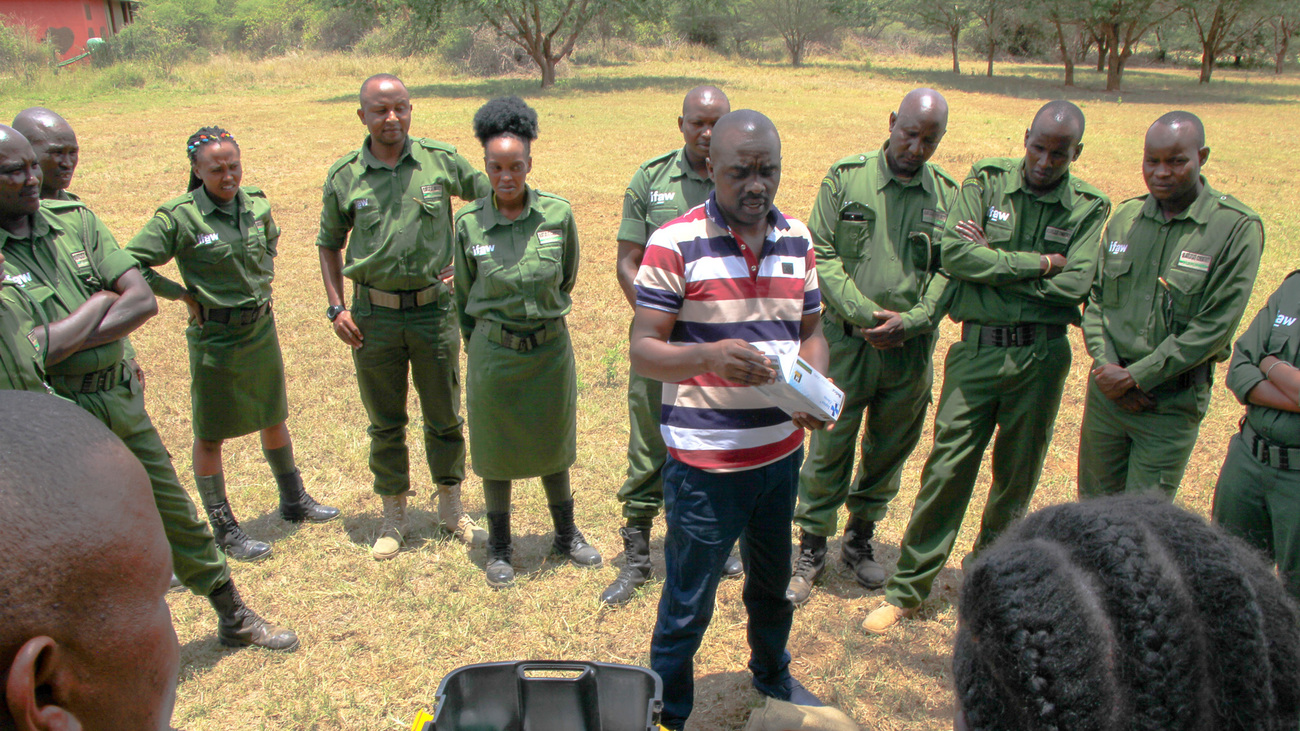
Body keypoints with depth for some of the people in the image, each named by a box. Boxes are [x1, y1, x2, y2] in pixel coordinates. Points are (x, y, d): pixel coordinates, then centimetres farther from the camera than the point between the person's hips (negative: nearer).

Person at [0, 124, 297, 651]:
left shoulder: (74, 219, 1)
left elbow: (142, 299, -8)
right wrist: (98, 305, -20)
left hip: (121, 401, 5)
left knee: (177, 515, 16)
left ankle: (235, 619, 33)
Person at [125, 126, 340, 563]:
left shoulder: (256, 205, 0)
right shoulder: (179, 218, -16)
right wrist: (183, 294, -12)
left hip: (262, 327, 5)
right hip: (215, 335, -5)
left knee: (274, 418, 19)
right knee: (210, 435, 6)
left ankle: (295, 501, 37)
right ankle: (224, 531, 19)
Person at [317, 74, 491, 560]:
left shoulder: (442, 161, -4)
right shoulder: (344, 176, -1)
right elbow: (329, 244, 11)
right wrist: (336, 307, 2)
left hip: (434, 307, 0)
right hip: (373, 314, 1)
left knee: (445, 417, 10)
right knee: (385, 422, 11)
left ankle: (451, 508, 30)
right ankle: (394, 515, 27)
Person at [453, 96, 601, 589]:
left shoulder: (558, 214, -8)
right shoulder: (469, 223, -8)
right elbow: (464, 292, 5)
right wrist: (477, 339, 12)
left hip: (551, 346, 1)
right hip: (493, 350, -1)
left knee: (553, 444, 16)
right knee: (496, 450, 11)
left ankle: (566, 535, 36)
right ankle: (499, 547, 30)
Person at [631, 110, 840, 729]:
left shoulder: (796, 238, 4)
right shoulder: (675, 244, -13)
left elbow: (810, 331, 12)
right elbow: (643, 351, -15)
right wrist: (709, 357, -33)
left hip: (783, 451, 6)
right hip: (705, 461, -5)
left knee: (772, 582, 26)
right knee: (687, 605, 8)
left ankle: (773, 674, 53)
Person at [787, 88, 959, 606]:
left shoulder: (949, 195, 5)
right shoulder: (845, 178, -2)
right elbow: (822, 255, -6)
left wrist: (910, 320, -13)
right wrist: (865, 315, -14)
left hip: (911, 350, 3)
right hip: (845, 343, -3)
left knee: (890, 452, 14)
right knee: (828, 450, 3)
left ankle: (860, 540, 35)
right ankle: (811, 549, 19)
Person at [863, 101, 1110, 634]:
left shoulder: (1089, 208, 2)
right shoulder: (986, 180, 1)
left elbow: (1073, 287, -12)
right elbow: (954, 254, -12)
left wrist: (992, 262, -11)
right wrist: (1037, 263, -13)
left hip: (1041, 356, 1)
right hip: (977, 349, -1)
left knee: (1017, 476, 12)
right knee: (946, 470, -1)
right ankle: (906, 589, 11)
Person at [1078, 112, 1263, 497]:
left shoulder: (1237, 229, -10)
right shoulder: (1125, 216, 5)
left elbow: (1214, 328, -14)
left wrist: (1136, 376, -14)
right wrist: (1106, 364, -7)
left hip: (1171, 403, -4)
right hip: (1107, 389, 4)